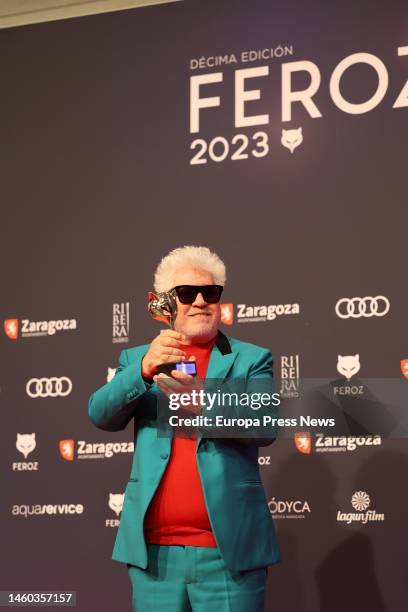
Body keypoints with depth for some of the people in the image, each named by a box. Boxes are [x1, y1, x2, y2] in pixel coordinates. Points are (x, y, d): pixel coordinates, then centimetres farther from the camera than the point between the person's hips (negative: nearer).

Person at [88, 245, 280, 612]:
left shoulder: (251, 359, 8)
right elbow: (101, 415, -2)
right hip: (153, 551, 2)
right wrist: (144, 369, -19)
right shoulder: (137, 359, 13)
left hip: (230, 549, -1)